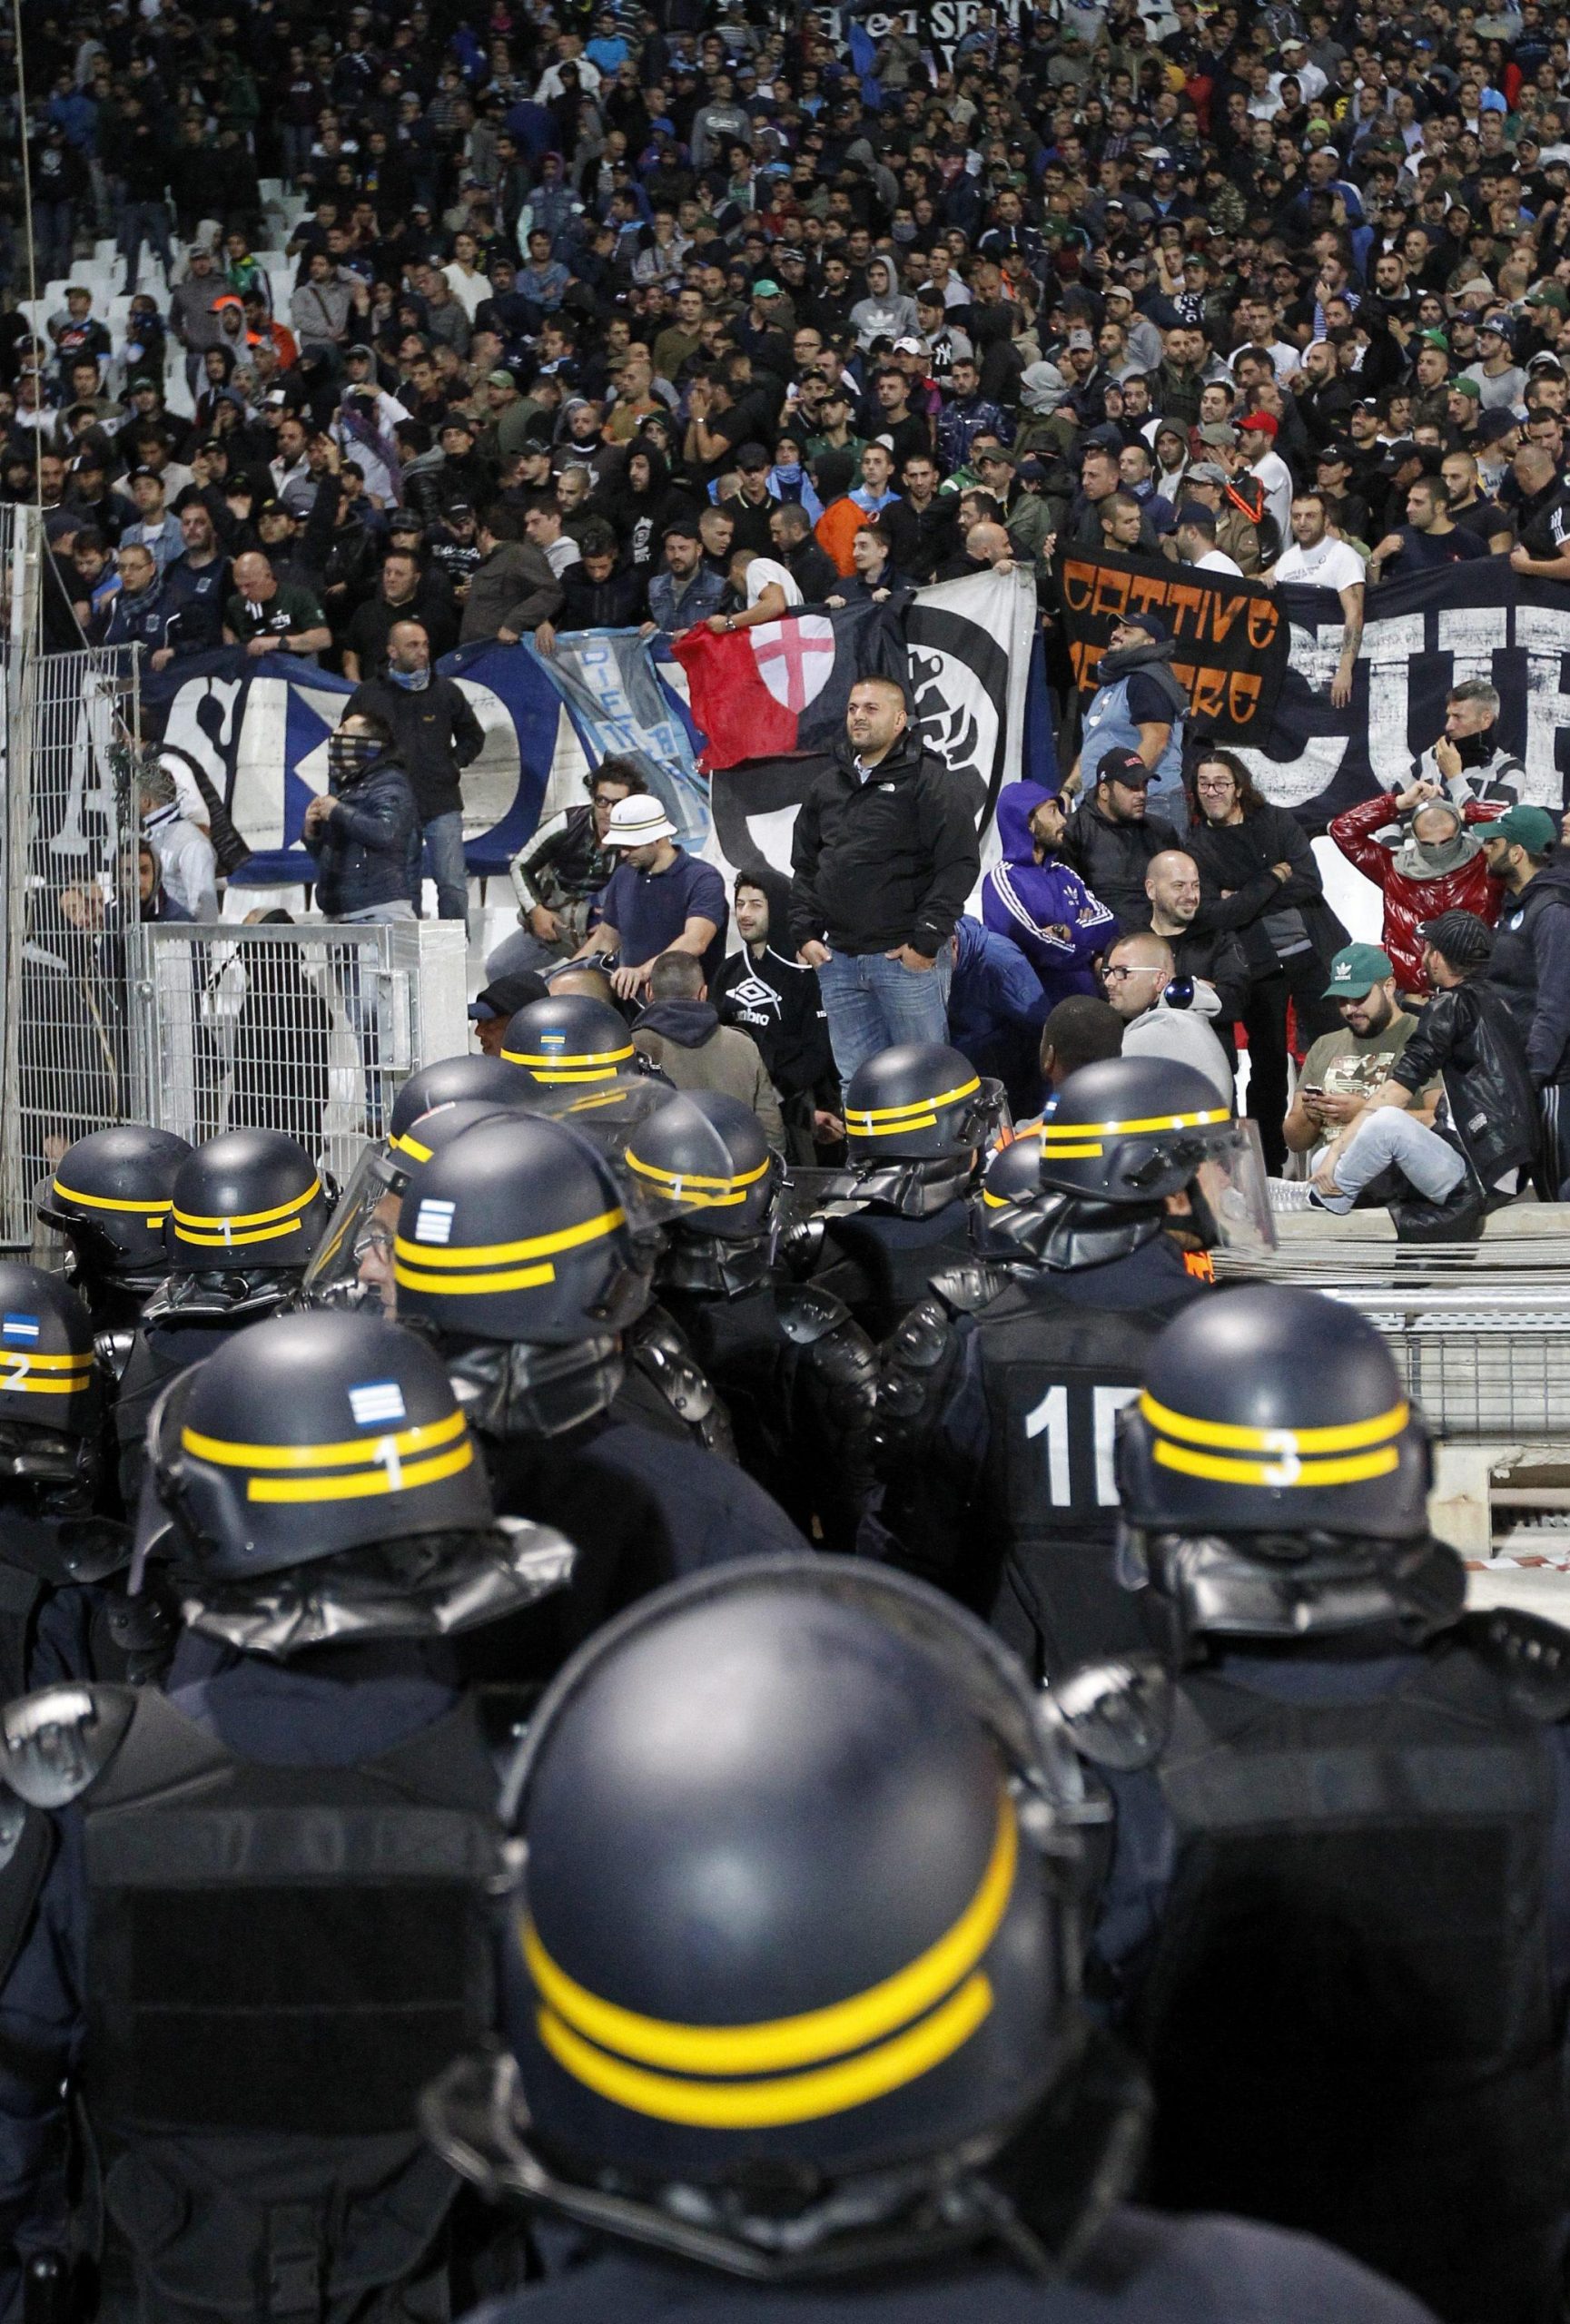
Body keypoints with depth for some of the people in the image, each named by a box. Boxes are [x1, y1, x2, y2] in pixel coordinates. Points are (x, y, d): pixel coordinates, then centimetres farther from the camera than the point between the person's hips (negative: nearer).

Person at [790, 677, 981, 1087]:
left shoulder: (929, 781, -5)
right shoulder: (827, 786, 16)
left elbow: (960, 863, -11)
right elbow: (804, 865, 21)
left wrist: (927, 939, -15)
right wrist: (805, 933, 9)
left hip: (908, 959, -6)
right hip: (838, 960, 6)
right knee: (855, 1079, 9)